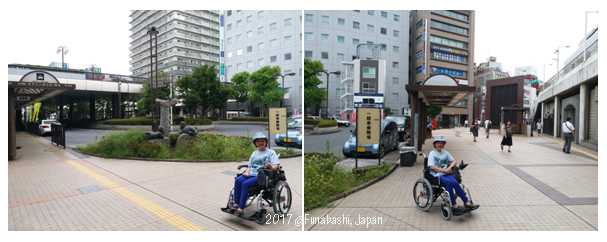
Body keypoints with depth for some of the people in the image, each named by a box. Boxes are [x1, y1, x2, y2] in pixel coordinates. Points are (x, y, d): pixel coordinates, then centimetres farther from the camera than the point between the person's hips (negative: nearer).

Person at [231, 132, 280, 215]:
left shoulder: (271, 152, 7)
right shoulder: (254, 153, 24)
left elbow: (276, 166, -2)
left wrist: (271, 167, -24)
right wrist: (247, 171, 3)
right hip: (251, 174, 6)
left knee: (245, 184, -29)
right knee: (238, 180, -23)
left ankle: (241, 208, -25)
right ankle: (236, 204, -20)